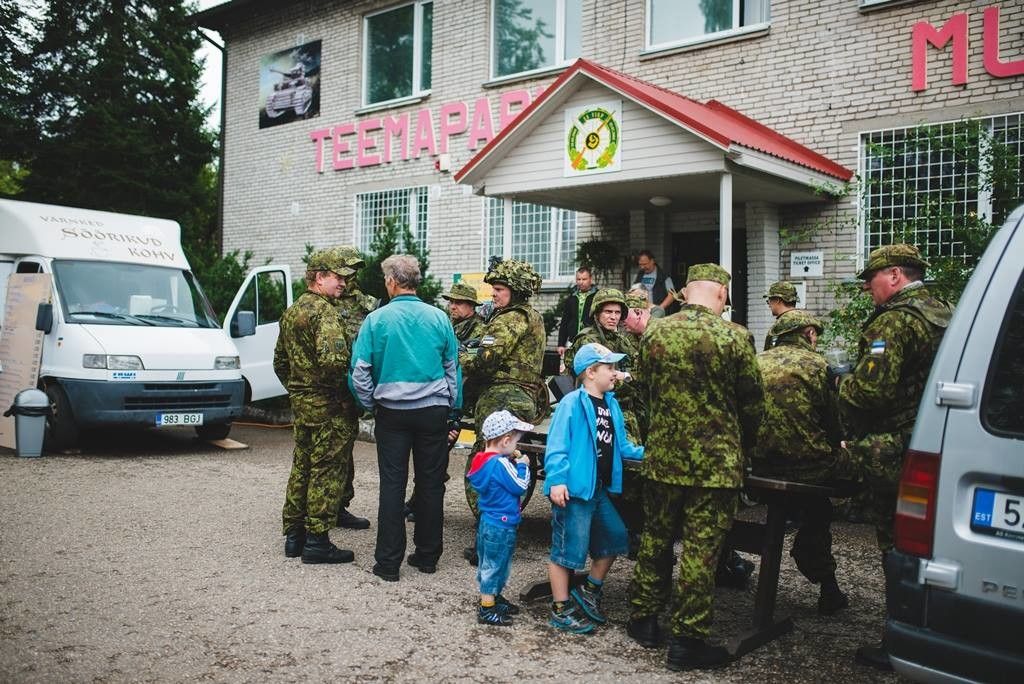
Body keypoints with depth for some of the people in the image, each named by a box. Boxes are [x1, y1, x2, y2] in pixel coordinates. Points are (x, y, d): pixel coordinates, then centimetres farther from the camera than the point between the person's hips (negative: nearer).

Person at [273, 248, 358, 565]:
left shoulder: (291, 311, 14)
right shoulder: (324, 312, -16)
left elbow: (280, 360, 21)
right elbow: (332, 359, -31)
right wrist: (342, 386, -16)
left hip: (300, 402, 9)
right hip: (327, 407, -9)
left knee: (302, 467, 16)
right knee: (327, 471, -2)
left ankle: (294, 535, 24)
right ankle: (317, 541, 3)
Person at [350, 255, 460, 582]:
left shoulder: (377, 319, -5)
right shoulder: (438, 318, 0)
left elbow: (360, 371, -5)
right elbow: (452, 367, 7)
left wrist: (370, 405, 9)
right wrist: (450, 407, 15)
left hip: (392, 411, -1)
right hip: (434, 410, 2)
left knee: (392, 484, 4)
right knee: (431, 483, 10)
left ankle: (388, 561, 9)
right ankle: (427, 555, 20)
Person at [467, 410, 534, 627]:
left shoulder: (484, 460, 5)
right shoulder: (500, 463, -23)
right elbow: (520, 486, -17)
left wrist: (512, 461, 5)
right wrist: (522, 465, -4)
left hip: (488, 521, 10)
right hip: (501, 525, -10)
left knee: (489, 563, 21)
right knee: (494, 565, 0)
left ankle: (494, 598, 37)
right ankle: (487, 610, 8)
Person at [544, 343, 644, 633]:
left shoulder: (611, 404, 12)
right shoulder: (572, 403, -14)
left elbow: (620, 445, 18)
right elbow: (557, 445, -19)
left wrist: (644, 453, 7)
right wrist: (556, 480, -27)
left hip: (599, 489, 9)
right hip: (574, 489, -9)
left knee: (614, 538, 18)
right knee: (568, 547, 0)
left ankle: (590, 591, 36)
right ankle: (561, 610, 14)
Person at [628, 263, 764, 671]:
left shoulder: (655, 335, 0)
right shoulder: (733, 337, -10)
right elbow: (752, 402, -2)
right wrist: (744, 447, 15)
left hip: (662, 456, 4)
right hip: (715, 462, -4)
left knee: (655, 538, 17)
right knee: (699, 550, 3)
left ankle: (644, 620, 29)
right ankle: (688, 640, 10)